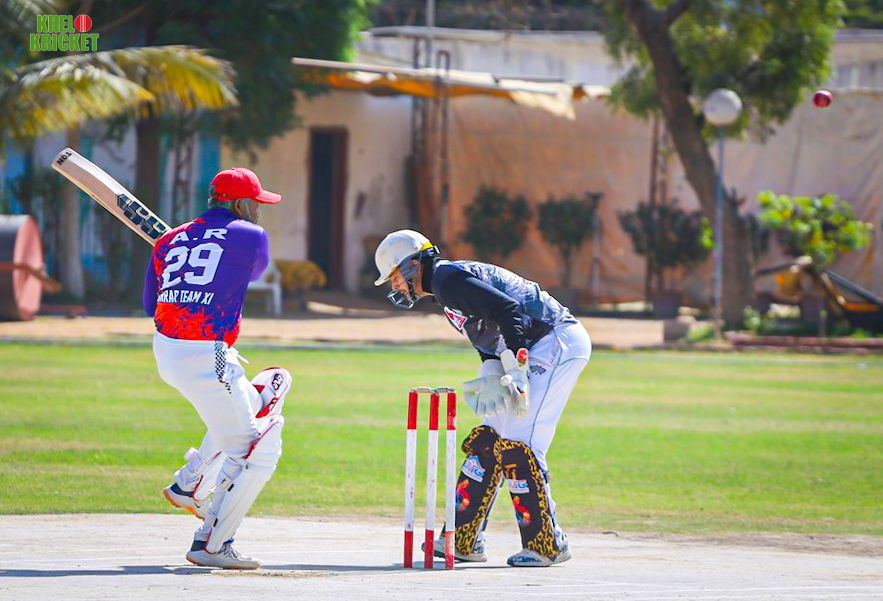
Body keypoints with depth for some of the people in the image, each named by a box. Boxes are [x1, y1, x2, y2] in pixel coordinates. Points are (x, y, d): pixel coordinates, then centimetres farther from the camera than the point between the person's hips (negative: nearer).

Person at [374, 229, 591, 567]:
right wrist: (490, 376, 1)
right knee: (487, 438, 11)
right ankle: (464, 540, 15)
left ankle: (546, 546, -10)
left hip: (557, 343, -11)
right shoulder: (445, 287, 20)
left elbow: (509, 312, -23)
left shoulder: (450, 279, -12)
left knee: (517, 443, -14)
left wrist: (516, 374, -27)